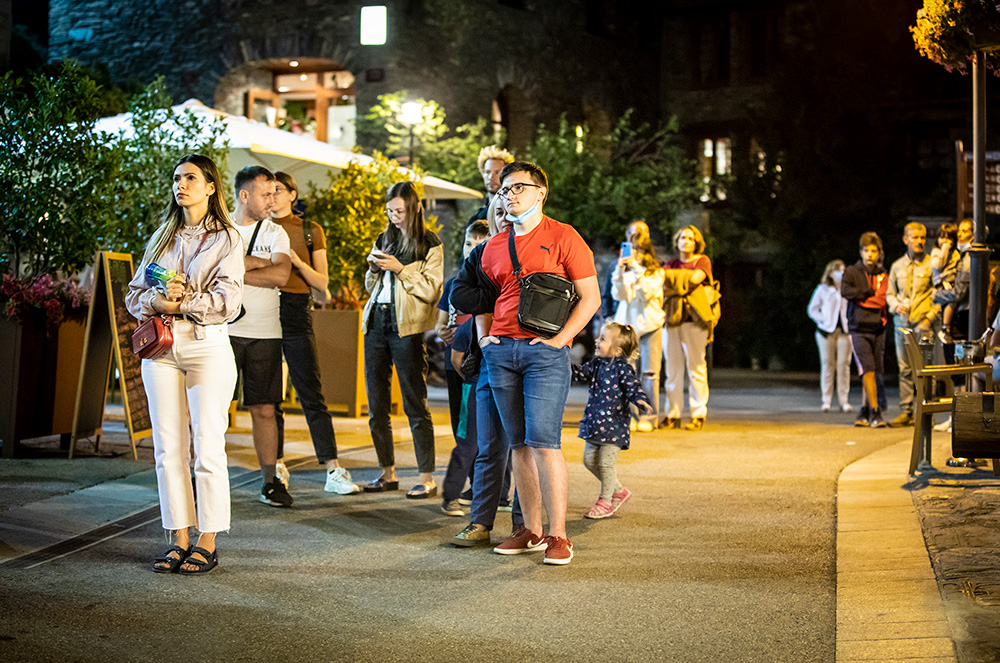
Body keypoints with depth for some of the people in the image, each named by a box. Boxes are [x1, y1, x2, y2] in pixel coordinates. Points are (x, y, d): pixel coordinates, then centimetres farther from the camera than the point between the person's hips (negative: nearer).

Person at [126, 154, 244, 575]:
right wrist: (157, 301, -7)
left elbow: (228, 300, -7)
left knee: (207, 448, -4)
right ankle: (179, 539, 10)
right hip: (161, 347, 4)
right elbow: (135, 292, 13)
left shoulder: (226, 238, 4)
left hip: (207, 346, -4)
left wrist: (183, 301, -13)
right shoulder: (162, 237, 18)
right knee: (168, 448, 3)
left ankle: (207, 543, 3)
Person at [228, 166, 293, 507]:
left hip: (265, 334, 2)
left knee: (264, 409, 4)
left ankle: (271, 480, 11)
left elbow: (281, 275, -8)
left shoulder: (275, 232, 9)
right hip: (223, 329, -2)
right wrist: (257, 263, -11)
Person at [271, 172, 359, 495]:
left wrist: (297, 261, -12)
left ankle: (334, 471, -4)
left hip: (296, 313, -2)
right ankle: (277, 466, 13)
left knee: (311, 394, -5)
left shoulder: (310, 231, 7)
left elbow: (322, 282, 3)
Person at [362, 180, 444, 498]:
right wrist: (374, 268, 2)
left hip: (406, 327, -6)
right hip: (377, 322, 6)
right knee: (376, 406, 7)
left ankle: (427, 478, -3)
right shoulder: (384, 240, 16)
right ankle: (388, 473, 16)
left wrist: (400, 269, -15)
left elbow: (431, 291, -8)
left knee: (415, 405, -7)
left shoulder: (430, 246, -1)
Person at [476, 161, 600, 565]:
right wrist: (484, 334, 10)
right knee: (519, 444, 6)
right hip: (501, 350, 5)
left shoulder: (563, 237, 0)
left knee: (543, 441, -13)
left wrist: (559, 339, -10)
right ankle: (531, 531, 12)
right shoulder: (494, 247, 15)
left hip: (545, 351, -5)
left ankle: (558, 536, -8)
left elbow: (590, 297, -2)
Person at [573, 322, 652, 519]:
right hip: (594, 422, 8)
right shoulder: (597, 364, 8)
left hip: (613, 424, -8)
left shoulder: (623, 368, -13)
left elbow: (633, 388, -18)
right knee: (589, 460, 12)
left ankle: (605, 502, 12)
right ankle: (618, 490, 28)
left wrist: (641, 400, -37)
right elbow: (580, 373, 13)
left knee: (606, 463, -3)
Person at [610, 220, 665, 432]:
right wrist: (620, 270, -13)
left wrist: (637, 269, -15)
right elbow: (618, 295, -2)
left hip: (649, 323, -1)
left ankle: (649, 417, -1)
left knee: (650, 372, -5)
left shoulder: (656, 270, 6)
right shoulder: (622, 267, 10)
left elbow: (647, 294, -10)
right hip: (627, 323, 2)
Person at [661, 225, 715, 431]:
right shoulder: (672, 263, 20)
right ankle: (672, 415, 4)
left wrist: (669, 275, -4)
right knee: (673, 368, 0)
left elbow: (695, 278, -11)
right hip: (672, 319, 4)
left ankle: (698, 415, -1)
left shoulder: (702, 260, 7)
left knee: (696, 367, -5)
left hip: (693, 319, -4)